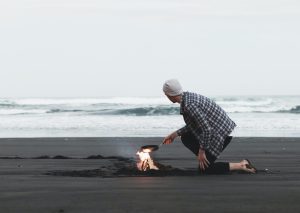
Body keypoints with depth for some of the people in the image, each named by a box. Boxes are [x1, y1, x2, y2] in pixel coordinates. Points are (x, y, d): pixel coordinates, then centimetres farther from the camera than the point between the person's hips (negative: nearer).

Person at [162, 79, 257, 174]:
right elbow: (195, 123, 20)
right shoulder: (188, 96, 7)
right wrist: (175, 134, 19)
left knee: (204, 169, -2)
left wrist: (201, 151, -16)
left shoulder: (188, 105, -24)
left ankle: (241, 166, -3)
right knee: (185, 138, 14)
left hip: (220, 133, -10)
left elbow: (207, 129, -26)